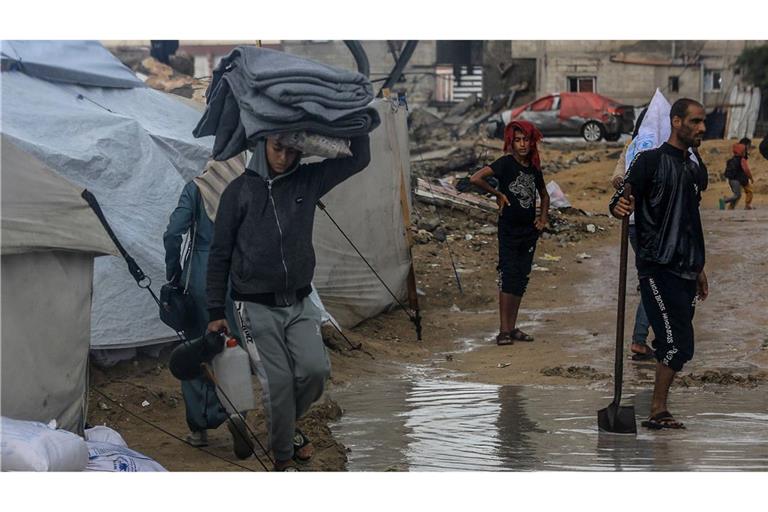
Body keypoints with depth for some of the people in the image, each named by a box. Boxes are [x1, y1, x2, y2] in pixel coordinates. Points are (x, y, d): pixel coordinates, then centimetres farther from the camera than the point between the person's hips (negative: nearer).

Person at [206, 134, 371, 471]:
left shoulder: (308, 181, 1)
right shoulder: (239, 191, -6)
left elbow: (359, 158, -2)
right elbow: (220, 254, -1)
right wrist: (216, 311, -2)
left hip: (300, 303, 3)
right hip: (258, 307, -3)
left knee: (315, 369, -12)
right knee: (278, 383, -7)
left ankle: (287, 427, 18)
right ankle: (283, 459, 13)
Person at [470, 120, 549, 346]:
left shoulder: (534, 168, 8)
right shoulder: (506, 163, -9)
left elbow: (544, 195, 26)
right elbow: (475, 179, -21)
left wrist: (543, 217, 10)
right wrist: (498, 194, -12)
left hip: (529, 231, 6)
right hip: (509, 231, -6)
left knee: (521, 280, 8)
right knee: (508, 278, -9)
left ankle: (513, 328, 15)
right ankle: (504, 330, -9)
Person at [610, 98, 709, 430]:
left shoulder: (694, 171, 20)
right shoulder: (650, 160, -3)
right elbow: (620, 202, -8)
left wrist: (699, 269, 26)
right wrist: (619, 208, -32)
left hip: (685, 271, 8)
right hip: (657, 267, -8)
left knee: (679, 346, 3)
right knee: (677, 343, -15)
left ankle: (658, 410, 8)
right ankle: (658, 411, -10)